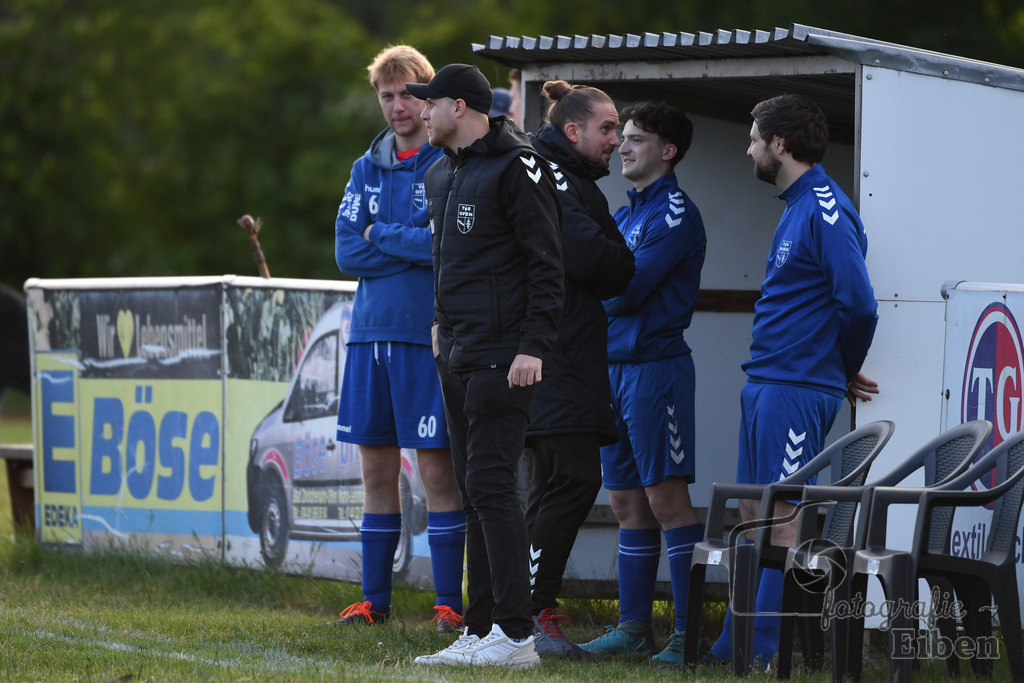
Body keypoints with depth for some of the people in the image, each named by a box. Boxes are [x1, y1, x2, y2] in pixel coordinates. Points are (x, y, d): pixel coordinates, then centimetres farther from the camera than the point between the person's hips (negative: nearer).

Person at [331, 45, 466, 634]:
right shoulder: (368, 169, 13)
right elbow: (348, 251, 4)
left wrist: (383, 237, -7)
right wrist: (415, 246, -9)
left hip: (426, 336, -5)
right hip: (372, 332, 5)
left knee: (437, 469, -4)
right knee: (377, 470, 9)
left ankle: (450, 602, 1)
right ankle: (375, 599, 15)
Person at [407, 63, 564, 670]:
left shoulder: (517, 167, -11)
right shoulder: (442, 175, 17)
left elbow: (547, 263, -14)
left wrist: (533, 346, -19)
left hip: (504, 359, -9)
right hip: (456, 356, 9)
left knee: (490, 485, -13)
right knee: (474, 490, 10)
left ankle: (516, 636, -12)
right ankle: (481, 631, 14)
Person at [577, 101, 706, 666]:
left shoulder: (675, 213, -9)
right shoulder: (624, 215, 19)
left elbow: (628, 290, -17)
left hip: (655, 364, -9)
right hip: (613, 366, 9)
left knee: (666, 495, -11)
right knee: (627, 501, 10)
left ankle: (689, 630, -11)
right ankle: (634, 626, 14)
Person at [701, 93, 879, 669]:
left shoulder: (826, 211, -14)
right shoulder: (797, 206, 18)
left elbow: (858, 304, -19)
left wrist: (845, 371, -3)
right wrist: (840, 371, 16)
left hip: (796, 391, -10)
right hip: (765, 385, 10)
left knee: (781, 519, -9)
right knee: (752, 516, 12)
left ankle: (766, 653, -9)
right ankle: (736, 645, 17)